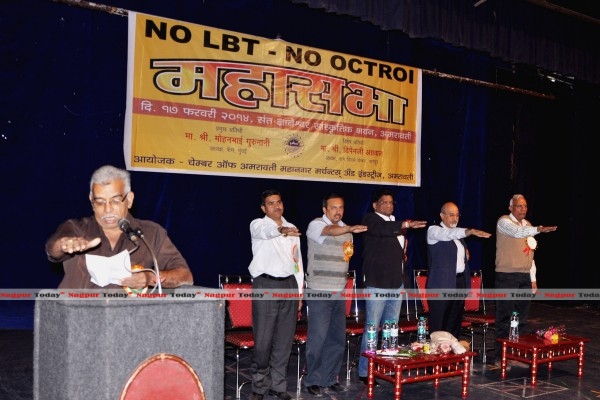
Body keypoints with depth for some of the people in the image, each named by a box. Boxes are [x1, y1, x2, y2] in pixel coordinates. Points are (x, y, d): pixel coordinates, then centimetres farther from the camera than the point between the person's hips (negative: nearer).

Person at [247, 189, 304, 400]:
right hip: (266, 284, -4)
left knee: (284, 339, 8)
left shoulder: (292, 229, 15)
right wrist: (280, 229, -49)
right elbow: (265, 231, -27)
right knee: (263, 339, -3)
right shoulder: (258, 225, 0)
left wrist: (299, 292, 12)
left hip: (289, 284, 5)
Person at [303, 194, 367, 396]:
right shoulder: (316, 225, -8)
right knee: (318, 338, -4)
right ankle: (312, 380, 11)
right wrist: (350, 229, -49)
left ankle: (330, 378, 23)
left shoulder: (345, 229, 14)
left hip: (339, 291, 7)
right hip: (319, 292, -6)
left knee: (337, 338, 10)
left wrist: (350, 251, 7)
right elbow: (329, 231, -33)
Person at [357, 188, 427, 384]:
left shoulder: (395, 223, 18)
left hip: (396, 283, 7)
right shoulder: (370, 219, -5)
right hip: (376, 284, -7)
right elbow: (382, 229, -29)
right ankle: (365, 372, 3)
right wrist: (406, 225, -41)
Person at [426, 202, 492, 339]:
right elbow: (449, 234, -28)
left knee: (455, 322, 10)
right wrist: (471, 231, -40)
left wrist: (466, 254, 9)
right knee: (438, 324, -5)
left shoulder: (458, 233, 18)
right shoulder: (433, 230, -6)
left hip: (460, 282, 7)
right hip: (442, 284, -7)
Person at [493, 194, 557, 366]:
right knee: (504, 318, -4)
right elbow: (517, 232, -29)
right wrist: (538, 229, -44)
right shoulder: (504, 221, -6)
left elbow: (529, 255, 18)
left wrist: (533, 279, 15)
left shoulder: (527, 225, 15)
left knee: (521, 318, 10)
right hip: (506, 276, -7)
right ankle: (500, 356, 4)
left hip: (524, 278, 7)